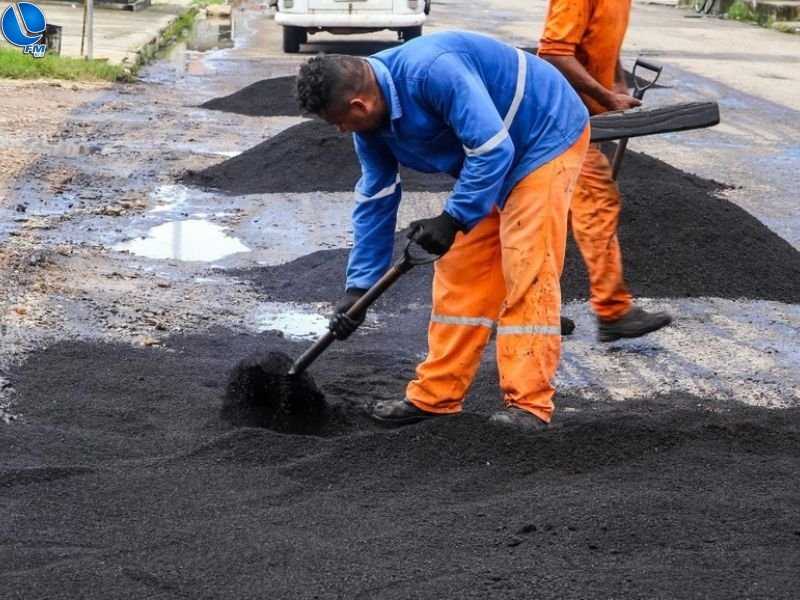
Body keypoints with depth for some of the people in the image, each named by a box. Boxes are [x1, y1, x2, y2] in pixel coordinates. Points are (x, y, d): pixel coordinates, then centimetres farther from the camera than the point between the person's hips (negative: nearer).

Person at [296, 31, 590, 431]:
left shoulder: (431, 71, -34)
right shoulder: (371, 121, -4)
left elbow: (492, 149, -33)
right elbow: (374, 200, 3)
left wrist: (453, 220, -28)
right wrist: (358, 287, 0)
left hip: (546, 137, -9)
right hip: (487, 161, 9)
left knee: (527, 273, -14)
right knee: (459, 272, 6)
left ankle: (528, 404, -12)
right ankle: (436, 395, 12)